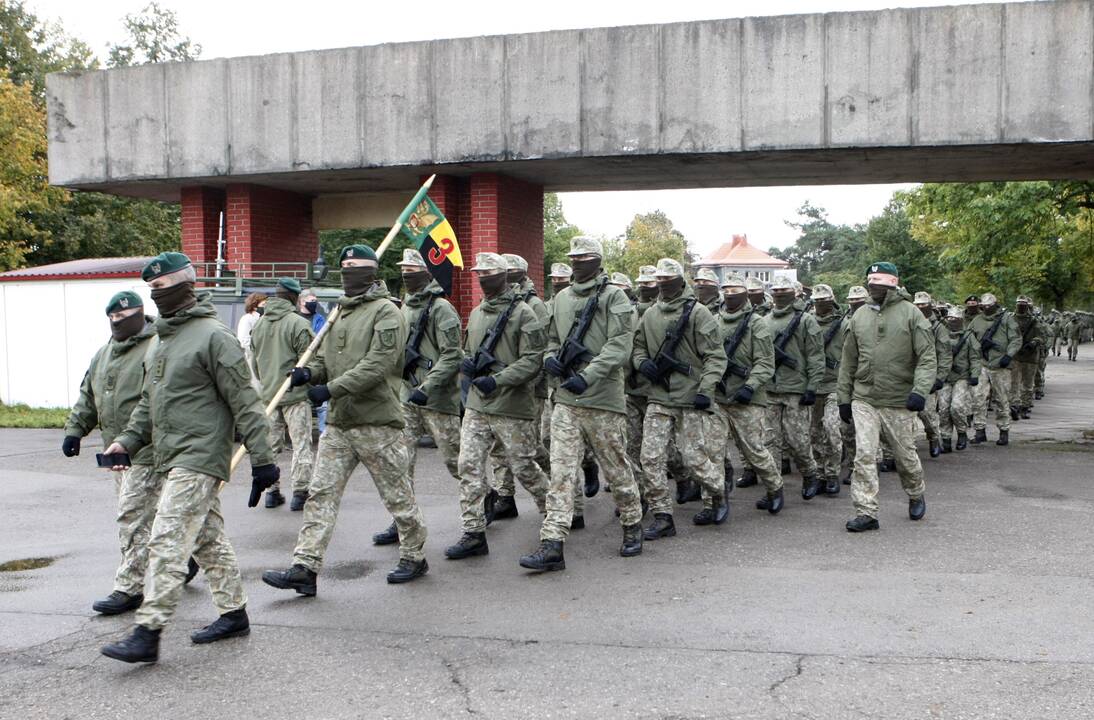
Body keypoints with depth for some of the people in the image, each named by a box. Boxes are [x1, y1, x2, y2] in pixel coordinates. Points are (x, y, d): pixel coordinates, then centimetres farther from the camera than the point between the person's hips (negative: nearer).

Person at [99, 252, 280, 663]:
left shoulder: (212, 336, -13)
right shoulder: (161, 340, 16)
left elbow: (244, 402, -14)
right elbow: (149, 400, 24)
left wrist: (262, 458, -15)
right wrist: (128, 440, 10)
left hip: (198, 459, -9)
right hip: (172, 459, 9)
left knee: (167, 541, -12)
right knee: (209, 540, 15)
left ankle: (148, 634, -9)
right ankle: (234, 614, 25)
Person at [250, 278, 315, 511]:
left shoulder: (258, 325, 10)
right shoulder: (298, 323, -12)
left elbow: (254, 362, 17)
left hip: (267, 394, 6)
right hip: (295, 395, -6)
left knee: (270, 444, 13)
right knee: (301, 444, 0)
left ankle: (271, 491, 18)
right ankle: (300, 493, -1)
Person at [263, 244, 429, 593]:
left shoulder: (386, 312, -9)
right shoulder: (339, 313, 16)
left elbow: (378, 364, -20)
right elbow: (327, 358, 20)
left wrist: (331, 388, -24)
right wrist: (309, 372, -3)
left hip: (377, 421, -7)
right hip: (338, 421, 8)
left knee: (397, 495, 6)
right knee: (321, 493, 2)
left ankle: (414, 557, 23)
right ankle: (305, 568, 3)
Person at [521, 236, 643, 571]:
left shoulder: (614, 297, -5)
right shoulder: (561, 298, 13)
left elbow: (619, 346, -15)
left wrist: (587, 376, -25)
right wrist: (550, 358, 2)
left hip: (604, 399, -5)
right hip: (566, 401, 5)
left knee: (616, 468, 9)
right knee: (561, 470, -3)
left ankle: (632, 527, 30)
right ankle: (552, 545, -5)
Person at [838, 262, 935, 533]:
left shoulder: (910, 313, -5)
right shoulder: (859, 316, 7)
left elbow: (926, 357, -9)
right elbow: (848, 361, 12)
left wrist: (920, 390, -22)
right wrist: (844, 397, 11)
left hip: (899, 401, -2)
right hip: (863, 399, 3)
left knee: (905, 455, 12)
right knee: (864, 455, -6)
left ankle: (916, 495, 39)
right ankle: (866, 513, -1)